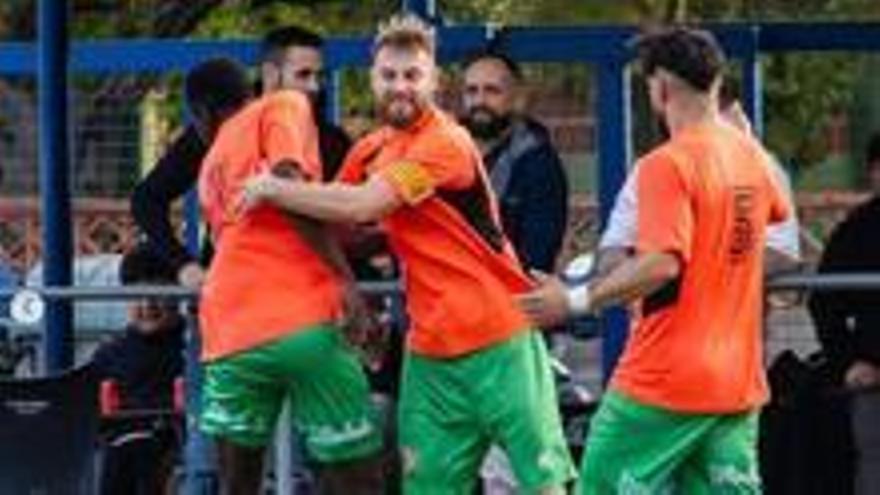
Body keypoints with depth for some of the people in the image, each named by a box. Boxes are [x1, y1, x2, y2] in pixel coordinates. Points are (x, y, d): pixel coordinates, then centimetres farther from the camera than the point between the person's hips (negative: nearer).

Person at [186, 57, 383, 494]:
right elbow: (289, 186, -10)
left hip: (230, 330, 5)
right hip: (300, 319, -5)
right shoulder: (283, 107, 10)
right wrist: (344, 276, -15)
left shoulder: (212, 166, 27)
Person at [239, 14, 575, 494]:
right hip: (430, 346, 7)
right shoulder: (370, 151, 10)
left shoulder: (445, 144, -15)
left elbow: (360, 206, -23)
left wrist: (272, 188, -13)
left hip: (497, 339, -7)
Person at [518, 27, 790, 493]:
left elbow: (661, 263, -26)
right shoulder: (751, 155, 9)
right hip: (738, 383, 7)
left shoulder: (666, 165, -15)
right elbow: (776, 210, 32)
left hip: (664, 384, -7)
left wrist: (576, 300, -21)